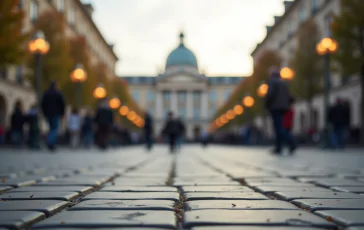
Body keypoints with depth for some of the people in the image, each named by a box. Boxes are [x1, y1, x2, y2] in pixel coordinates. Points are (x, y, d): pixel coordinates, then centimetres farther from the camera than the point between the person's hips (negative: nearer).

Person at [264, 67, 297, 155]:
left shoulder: (272, 82, -4)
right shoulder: (284, 83, 18)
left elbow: (269, 94, -17)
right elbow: (289, 96, 14)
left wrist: (266, 104, -4)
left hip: (275, 108, -8)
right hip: (283, 108, 8)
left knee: (279, 128, -11)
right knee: (279, 128, 12)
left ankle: (292, 144, -25)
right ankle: (278, 148, 10)